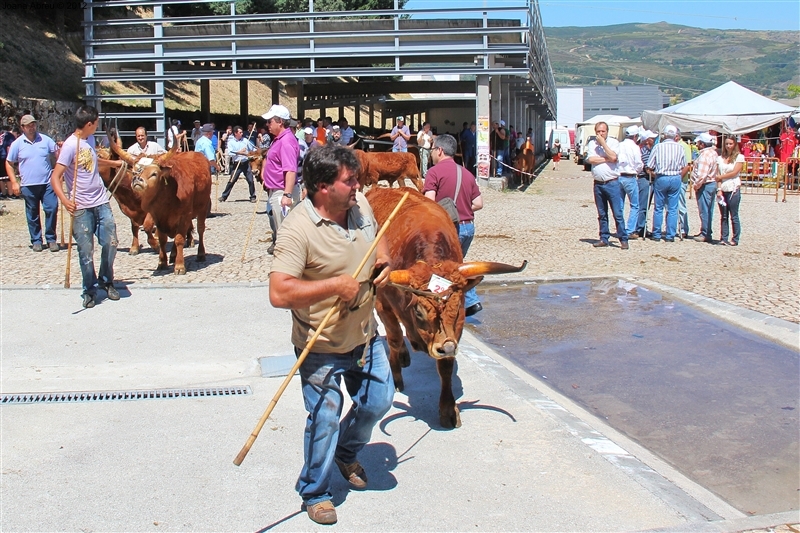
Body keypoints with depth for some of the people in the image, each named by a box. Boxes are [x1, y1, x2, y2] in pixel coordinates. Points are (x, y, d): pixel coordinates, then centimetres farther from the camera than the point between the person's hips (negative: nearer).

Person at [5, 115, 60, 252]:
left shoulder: (45, 140, 4)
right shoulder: (17, 143, 2)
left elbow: (56, 156, 11)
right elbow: (9, 164, 8)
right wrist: (14, 182, 0)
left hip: (47, 183, 0)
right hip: (28, 185, 0)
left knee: (52, 209, -6)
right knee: (32, 214, 7)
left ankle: (51, 239, 7)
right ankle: (36, 240, 18)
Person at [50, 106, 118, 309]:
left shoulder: (89, 142, 10)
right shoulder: (70, 145, -13)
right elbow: (55, 178, -18)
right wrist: (64, 200, -34)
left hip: (102, 202, 7)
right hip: (81, 207, -7)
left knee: (110, 243, 5)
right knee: (86, 250, 0)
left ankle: (106, 280, 25)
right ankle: (90, 290, 15)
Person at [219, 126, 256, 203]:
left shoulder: (245, 140, 7)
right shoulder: (231, 142, -2)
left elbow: (253, 148, 14)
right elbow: (230, 153, -14)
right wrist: (239, 152, -18)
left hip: (246, 163, 2)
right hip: (237, 164, -2)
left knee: (250, 180, 0)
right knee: (232, 181, -1)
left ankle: (253, 197, 12)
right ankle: (224, 196, 9)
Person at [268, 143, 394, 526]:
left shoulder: (361, 205, -5)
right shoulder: (298, 229, -27)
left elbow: (377, 234, 18)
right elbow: (279, 293, -34)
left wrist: (383, 258, -4)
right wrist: (336, 285, -33)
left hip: (365, 337, 7)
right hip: (321, 347, -7)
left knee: (379, 400, 17)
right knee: (325, 419, 2)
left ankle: (346, 452, 47)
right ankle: (315, 493, 27)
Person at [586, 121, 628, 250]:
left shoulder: (613, 142, 1)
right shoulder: (592, 143, 8)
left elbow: (613, 157, -16)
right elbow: (590, 159, -7)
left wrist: (603, 143, -10)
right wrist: (607, 159, -10)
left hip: (612, 183, -3)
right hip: (598, 184, 3)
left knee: (617, 213, -5)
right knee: (602, 214, 10)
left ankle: (623, 239, 0)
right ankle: (604, 238, 18)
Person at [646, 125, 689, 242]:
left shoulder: (658, 147, -5)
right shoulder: (680, 148, 1)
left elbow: (650, 166, -4)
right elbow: (685, 166, 5)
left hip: (661, 179, -1)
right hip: (676, 179, 1)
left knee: (659, 208, 7)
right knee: (672, 209, 5)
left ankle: (656, 234, 11)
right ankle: (670, 236, 6)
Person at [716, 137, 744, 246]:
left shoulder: (739, 157, 1)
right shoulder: (720, 158, 12)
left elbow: (734, 173, -9)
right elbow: (718, 175, 6)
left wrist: (721, 177, -1)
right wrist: (719, 189, -4)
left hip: (733, 190, -4)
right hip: (722, 190, 4)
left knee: (734, 216, -2)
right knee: (723, 216, 5)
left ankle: (735, 239, 2)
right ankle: (724, 238, 9)